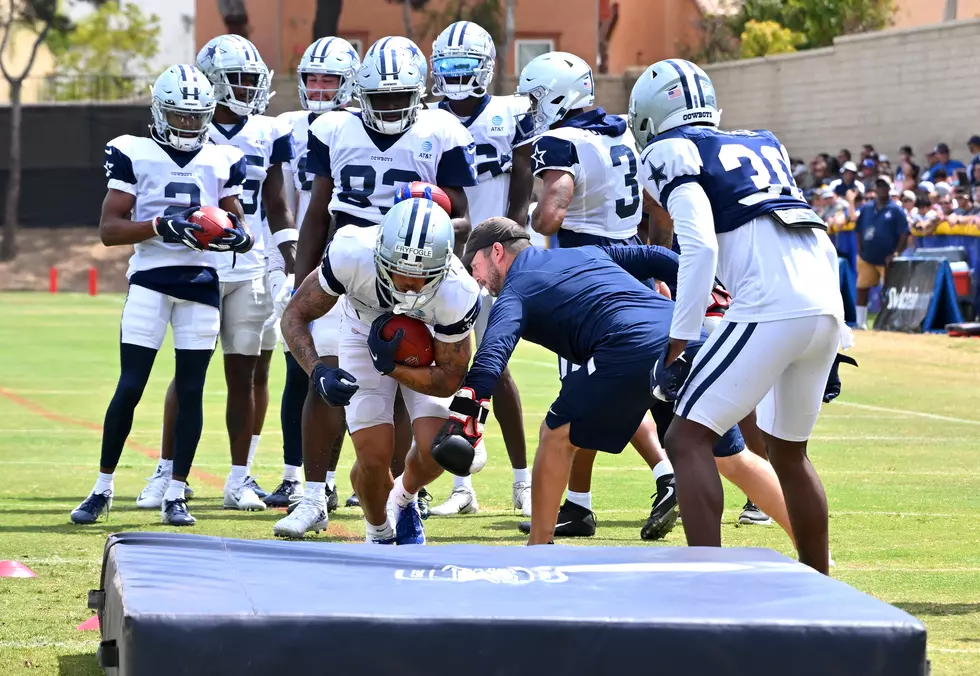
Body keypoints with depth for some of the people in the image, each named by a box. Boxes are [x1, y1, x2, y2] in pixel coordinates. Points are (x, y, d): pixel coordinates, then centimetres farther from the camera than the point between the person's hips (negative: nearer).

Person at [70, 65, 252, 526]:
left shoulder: (223, 161, 9)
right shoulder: (133, 155, 0)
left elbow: (237, 218, 14)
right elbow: (109, 229, -4)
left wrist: (237, 234, -10)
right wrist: (162, 227, -19)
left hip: (201, 283, 3)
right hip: (150, 280, -3)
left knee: (190, 389, 2)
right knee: (129, 387, -5)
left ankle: (175, 493, 9)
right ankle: (103, 488, 7)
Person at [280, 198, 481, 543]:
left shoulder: (458, 295, -37)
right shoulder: (350, 253, -38)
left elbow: (448, 381, -21)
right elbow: (295, 315, -22)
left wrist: (391, 366, -35)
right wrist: (318, 370, -39)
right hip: (364, 331, 0)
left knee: (436, 450, -16)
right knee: (374, 459, -11)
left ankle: (404, 498, 21)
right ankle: (378, 531, 23)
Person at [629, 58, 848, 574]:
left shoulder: (671, 153, 6)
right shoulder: (762, 145, 29)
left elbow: (700, 246, -9)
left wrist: (677, 345, -9)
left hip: (772, 308, -7)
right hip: (828, 305, 8)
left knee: (688, 439, -3)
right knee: (788, 452, 23)